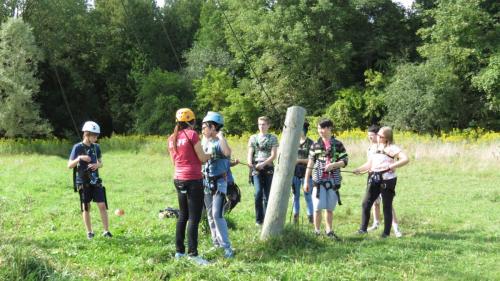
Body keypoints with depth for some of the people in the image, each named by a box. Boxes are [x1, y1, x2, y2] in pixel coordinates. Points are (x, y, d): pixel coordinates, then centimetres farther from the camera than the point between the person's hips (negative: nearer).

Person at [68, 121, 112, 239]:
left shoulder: (96, 147, 5)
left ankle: (106, 231, 2)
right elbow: (70, 165, -7)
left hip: (95, 181, 3)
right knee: (86, 207, 4)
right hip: (83, 182, -3)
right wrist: (79, 158, -24)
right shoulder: (78, 147, -8)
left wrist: (97, 165, -8)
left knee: (102, 205, -4)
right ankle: (89, 232, 15)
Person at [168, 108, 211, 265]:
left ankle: (179, 251, 19)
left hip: (178, 179, 7)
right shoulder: (192, 134, -9)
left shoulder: (171, 138, 10)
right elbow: (202, 158, -8)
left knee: (183, 216, 16)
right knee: (194, 217, -5)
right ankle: (193, 254, -7)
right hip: (193, 179, -7)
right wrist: (211, 154, 11)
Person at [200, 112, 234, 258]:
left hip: (219, 183, -8)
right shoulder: (204, 142, 8)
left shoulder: (220, 143, -13)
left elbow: (228, 152, -37)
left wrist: (221, 136, -29)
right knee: (210, 215, 13)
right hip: (206, 183, 8)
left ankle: (227, 247, -11)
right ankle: (216, 243, 24)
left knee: (217, 215, -16)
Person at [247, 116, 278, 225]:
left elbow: (273, 155, -1)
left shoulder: (273, 138, 7)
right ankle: (258, 219, -6)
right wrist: (250, 162, -15)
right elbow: (250, 153, 8)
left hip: (268, 168, 0)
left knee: (267, 195, 1)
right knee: (258, 192, -16)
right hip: (256, 169, 0)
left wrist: (263, 164, -16)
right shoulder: (253, 138, 12)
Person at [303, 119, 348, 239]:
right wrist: (306, 181, 6)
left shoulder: (338, 144, 4)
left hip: (333, 180, 0)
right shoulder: (316, 145, 6)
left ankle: (329, 230, 20)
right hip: (318, 180, 0)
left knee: (330, 208, 7)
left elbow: (345, 161, 2)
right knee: (317, 207, -4)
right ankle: (316, 231, 6)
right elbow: (310, 164, 8)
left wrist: (333, 164, -16)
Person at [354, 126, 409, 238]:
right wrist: (358, 170, 3)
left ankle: (386, 232, 10)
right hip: (374, 178, 6)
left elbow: (405, 159, -16)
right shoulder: (376, 147, 15)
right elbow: (369, 164, 17)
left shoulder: (392, 148, -5)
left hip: (387, 179, -6)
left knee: (387, 206, 3)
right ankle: (363, 228, 9)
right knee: (366, 203, 0)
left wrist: (391, 166, -22)